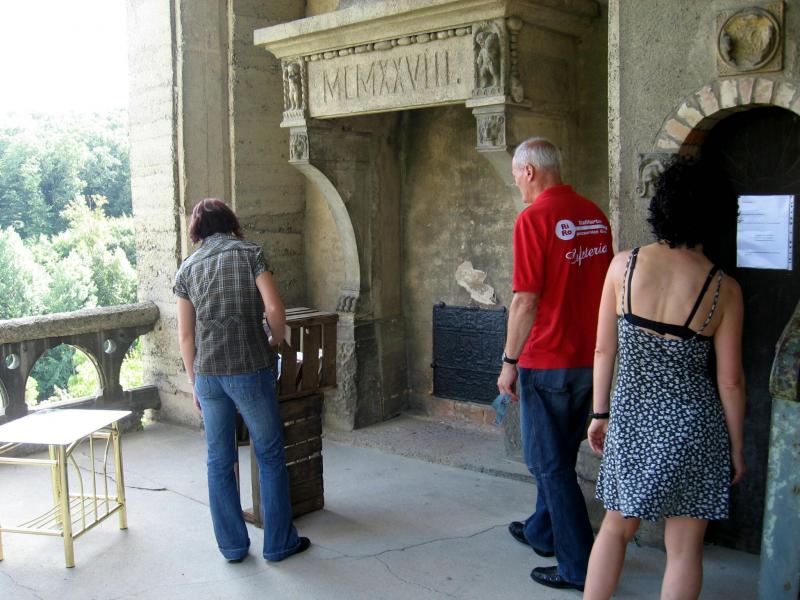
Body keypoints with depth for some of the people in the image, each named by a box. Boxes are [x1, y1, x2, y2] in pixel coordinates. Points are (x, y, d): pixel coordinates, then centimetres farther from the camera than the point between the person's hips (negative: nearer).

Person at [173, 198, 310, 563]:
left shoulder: (187, 269, 9)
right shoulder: (249, 253, 0)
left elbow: (186, 335, 9)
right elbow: (274, 309, -11)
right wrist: (276, 341, 9)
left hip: (208, 375, 4)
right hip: (250, 371, -3)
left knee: (219, 462, 12)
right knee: (270, 458, 9)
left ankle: (232, 546, 21)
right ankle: (279, 543, 16)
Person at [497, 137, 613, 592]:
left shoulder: (534, 218, -16)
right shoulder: (595, 215, 7)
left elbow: (526, 300, -19)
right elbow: (605, 288, 14)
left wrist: (510, 361, -10)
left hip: (549, 362, -8)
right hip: (590, 358, 8)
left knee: (552, 464, 5)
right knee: (561, 455, 22)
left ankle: (580, 567, 12)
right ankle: (542, 532, 40)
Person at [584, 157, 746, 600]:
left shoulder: (624, 265, -7)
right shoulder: (723, 289, -10)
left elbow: (604, 349, -2)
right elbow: (730, 381, -5)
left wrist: (600, 413, 10)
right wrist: (736, 447, 7)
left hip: (632, 415, 2)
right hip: (692, 421, -2)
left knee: (616, 527, 21)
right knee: (684, 547, 12)